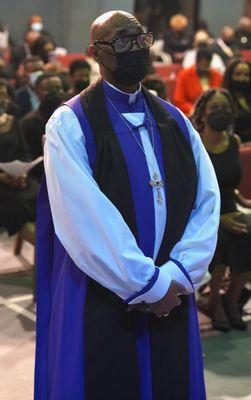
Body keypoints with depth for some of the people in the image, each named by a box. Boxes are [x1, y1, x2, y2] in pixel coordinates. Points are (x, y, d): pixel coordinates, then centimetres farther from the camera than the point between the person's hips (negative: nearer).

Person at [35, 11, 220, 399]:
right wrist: (147, 284, -17)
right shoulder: (69, 124, -7)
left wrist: (177, 275, -13)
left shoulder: (174, 120, 9)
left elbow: (207, 199, 0)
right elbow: (84, 217, -17)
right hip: (100, 302, -4)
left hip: (170, 298, 5)